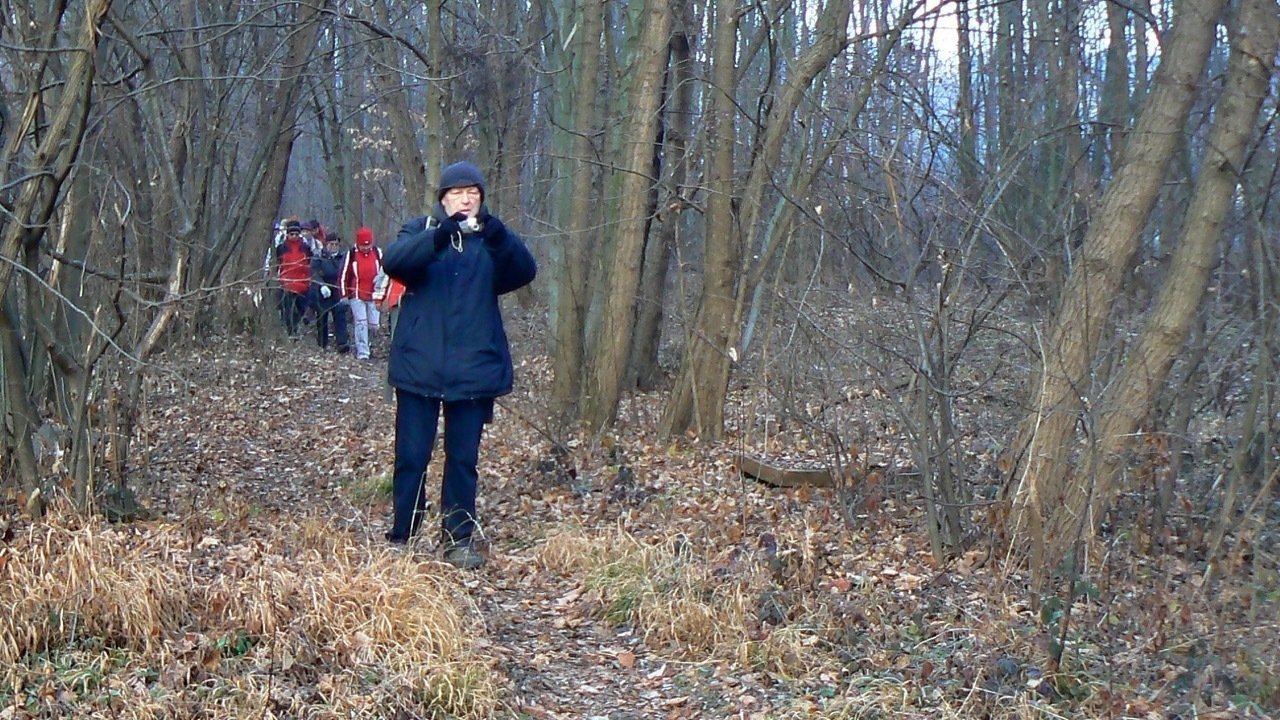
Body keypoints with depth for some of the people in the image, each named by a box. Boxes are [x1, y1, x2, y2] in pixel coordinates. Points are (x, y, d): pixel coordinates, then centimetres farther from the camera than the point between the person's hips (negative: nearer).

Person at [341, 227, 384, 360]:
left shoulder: (377, 253, 2)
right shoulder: (351, 254, -3)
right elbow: (344, 275, 1)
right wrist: (344, 294, 0)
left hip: (373, 295, 3)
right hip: (356, 295, -2)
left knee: (373, 325, 3)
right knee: (361, 323, -10)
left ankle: (361, 343, 31)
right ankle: (362, 353, -6)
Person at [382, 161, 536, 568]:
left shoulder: (491, 241, 10)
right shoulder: (421, 230, 6)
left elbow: (525, 271, -10)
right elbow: (394, 261, -16)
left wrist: (497, 235, -28)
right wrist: (442, 235, -31)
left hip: (474, 370, 1)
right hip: (420, 366, -1)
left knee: (464, 458, 6)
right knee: (411, 456, 1)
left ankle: (459, 538, 14)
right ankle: (401, 535, 12)